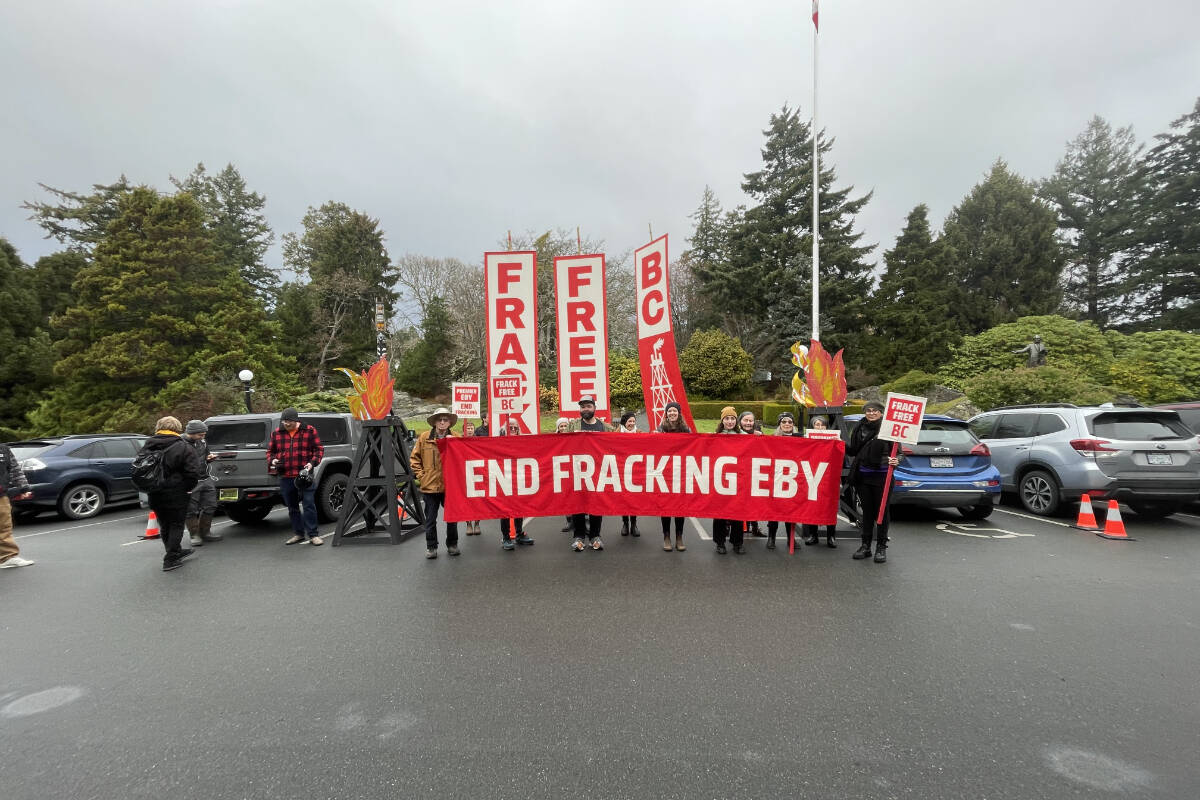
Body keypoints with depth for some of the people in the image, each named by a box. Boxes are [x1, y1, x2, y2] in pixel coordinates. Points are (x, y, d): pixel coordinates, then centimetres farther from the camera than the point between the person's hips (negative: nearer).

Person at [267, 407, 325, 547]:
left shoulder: (309, 431, 0)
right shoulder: (276, 433, 9)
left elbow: (319, 449, 3)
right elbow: (270, 451, 20)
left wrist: (312, 462, -12)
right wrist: (272, 460, -1)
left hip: (304, 475, -4)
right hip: (285, 477, 4)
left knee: (309, 505, -6)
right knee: (292, 507, 13)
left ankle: (312, 535, -1)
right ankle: (298, 533, 25)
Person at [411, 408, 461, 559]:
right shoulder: (424, 437, 1)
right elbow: (414, 458, 6)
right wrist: (420, 475, 0)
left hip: (450, 485, 0)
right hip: (430, 485, 0)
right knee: (430, 519, 8)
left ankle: (452, 544, 27)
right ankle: (431, 547, 21)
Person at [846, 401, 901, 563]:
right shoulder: (859, 428, 9)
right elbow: (853, 451, 13)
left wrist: (894, 460, -24)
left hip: (881, 475, -4)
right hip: (862, 475, 4)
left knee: (881, 511, 4)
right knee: (867, 511, 12)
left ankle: (881, 547, 16)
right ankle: (865, 546, 20)